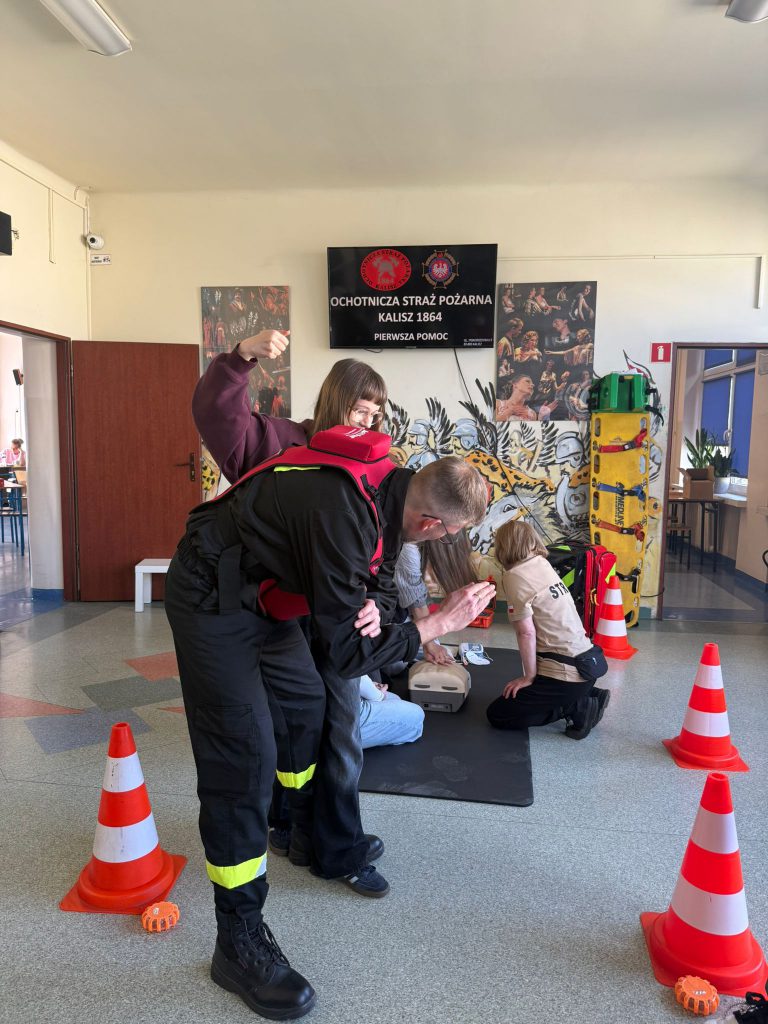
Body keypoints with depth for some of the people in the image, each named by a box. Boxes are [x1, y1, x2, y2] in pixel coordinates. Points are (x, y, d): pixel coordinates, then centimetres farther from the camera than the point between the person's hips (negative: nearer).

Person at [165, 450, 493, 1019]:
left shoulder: (388, 487, -7)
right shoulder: (346, 516, -34)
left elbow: (347, 582, 9)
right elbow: (344, 654, -26)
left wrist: (365, 609, -13)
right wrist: (441, 622, -20)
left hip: (261, 589, 9)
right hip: (211, 596, -9)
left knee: (306, 700, 19)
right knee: (244, 754, -9)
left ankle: (302, 828, 44)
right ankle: (239, 940, 5)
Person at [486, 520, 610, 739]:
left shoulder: (514, 576, -12)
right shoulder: (543, 565, 9)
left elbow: (526, 633, -15)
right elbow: (552, 626, 9)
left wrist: (529, 677, -5)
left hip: (567, 671, -9)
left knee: (497, 715, 2)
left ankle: (579, 709, -2)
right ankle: (587, 697, 14)